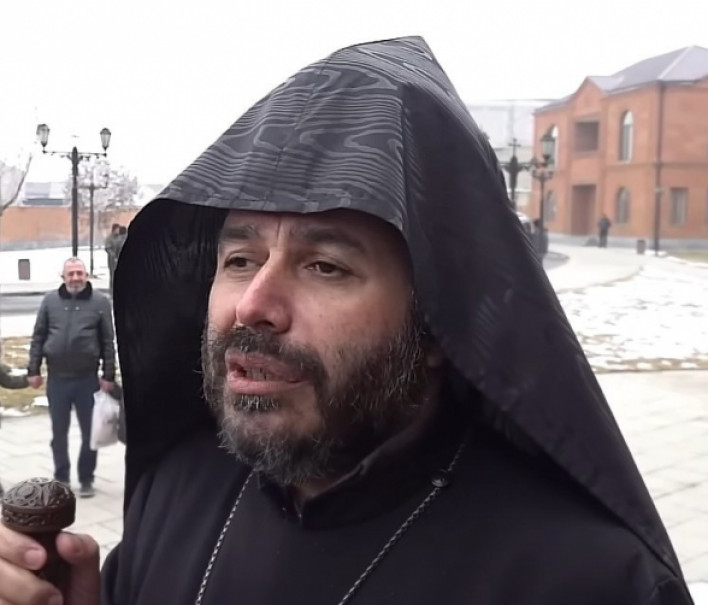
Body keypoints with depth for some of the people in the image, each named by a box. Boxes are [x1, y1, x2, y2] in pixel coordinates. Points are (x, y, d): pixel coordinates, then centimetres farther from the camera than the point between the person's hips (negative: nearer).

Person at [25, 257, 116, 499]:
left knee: (90, 432, 6)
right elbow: (38, 337, 7)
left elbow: (108, 341, -1)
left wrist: (108, 375, -5)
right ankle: (61, 478, 24)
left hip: (87, 378, -2)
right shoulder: (50, 300, 4)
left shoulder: (100, 302, -1)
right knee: (59, 432, 11)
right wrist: (34, 370, 2)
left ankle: (86, 479, 20)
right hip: (57, 378, 2)